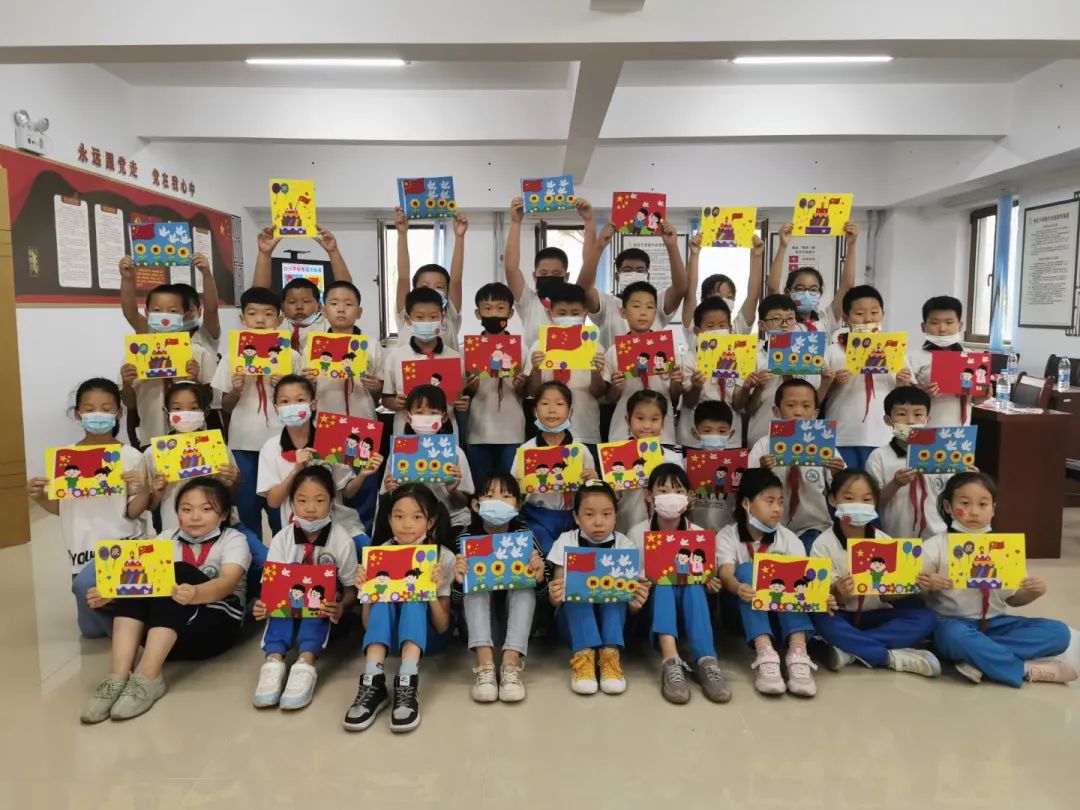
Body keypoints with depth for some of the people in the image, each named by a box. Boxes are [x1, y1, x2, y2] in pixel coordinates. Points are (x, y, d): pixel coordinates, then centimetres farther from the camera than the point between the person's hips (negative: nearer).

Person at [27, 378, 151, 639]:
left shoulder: (132, 457, -10)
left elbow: (133, 512, -7)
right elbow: (59, 507, 9)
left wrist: (143, 491, -27)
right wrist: (39, 497, -12)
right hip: (83, 549, 4)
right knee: (91, 630, 11)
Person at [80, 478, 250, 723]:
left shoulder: (233, 540, -1)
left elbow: (226, 583, -21)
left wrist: (194, 594, -43)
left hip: (216, 625, -4)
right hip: (164, 635, 4)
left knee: (179, 573, -27)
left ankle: (147, 677, -36)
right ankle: (118, 677, -30)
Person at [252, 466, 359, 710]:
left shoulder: (342, 541, -12)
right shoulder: (281, 539, -7)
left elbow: (351, 588, -8)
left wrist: (341, 606, -32)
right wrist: (263, 604, -31)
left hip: (322, 613, -1)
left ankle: (305, 665, -46)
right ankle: (274, 662, -41)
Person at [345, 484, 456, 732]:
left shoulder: (444, 557, -14)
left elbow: (443, 627, -14)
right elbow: (368, 624, -7)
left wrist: (433, 593, -32)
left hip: (427, 635, -1)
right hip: (390, 633, 1)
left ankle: (407, 683, -49)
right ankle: (372, 682, -44)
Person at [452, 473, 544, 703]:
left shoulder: (525, 535, -9)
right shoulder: (467, 537, -10)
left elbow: (539, 590, -7)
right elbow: (457, 598, -8)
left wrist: (539, 575, -32)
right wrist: (459, 579, -33)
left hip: (514, 616, 0)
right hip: (479, 618, 0)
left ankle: (511, 664, -35)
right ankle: (484, 664, -37)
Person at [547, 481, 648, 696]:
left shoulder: (624, 544, -4)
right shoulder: (565, 542, -5)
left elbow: (631, 607, -5)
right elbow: (556, 598, -7)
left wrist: (636, 602, -32)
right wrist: (554, 596, -33)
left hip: (611, 620, 1)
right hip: (574, 620, 0)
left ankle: (610, 654, -36)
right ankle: (583, 654, -39)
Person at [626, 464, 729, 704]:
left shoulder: (699, 534, -1)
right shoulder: (637, 533, -5)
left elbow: (703, 577, 6)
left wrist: (710, 583, -19)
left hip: (687, 605, 1)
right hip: (652, 603, -1)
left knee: (694, 587, -31)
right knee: (663, 583, -32)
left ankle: (705, 661, -43)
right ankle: (670, 661, -50)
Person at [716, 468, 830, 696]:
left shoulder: (788, 538, -1)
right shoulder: (727, 536, -7)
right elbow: (726, 574, -24)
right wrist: (739, 588, -48)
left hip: (782, 610, 2)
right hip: (743, 610, -2)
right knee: (746, 570, -30)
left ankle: (798, 653, -41)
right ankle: (765, 654, -44)